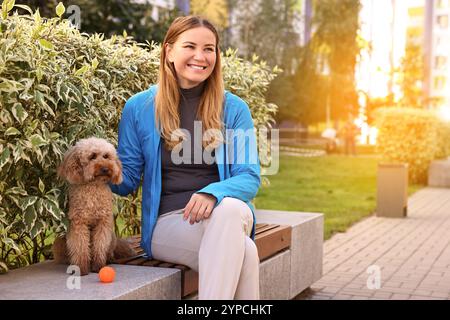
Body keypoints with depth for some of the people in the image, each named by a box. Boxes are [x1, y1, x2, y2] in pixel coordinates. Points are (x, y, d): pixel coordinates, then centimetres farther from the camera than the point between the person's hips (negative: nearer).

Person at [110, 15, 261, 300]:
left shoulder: (234, 108, 6)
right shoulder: (139, 107, 5)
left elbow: (250, 177, 0)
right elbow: (127, 179, 7)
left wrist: (213, 193, -22)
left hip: (229, 214, 2)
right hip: (168, 221, -2)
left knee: (230, 208, -38)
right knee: (243, 251, -35)